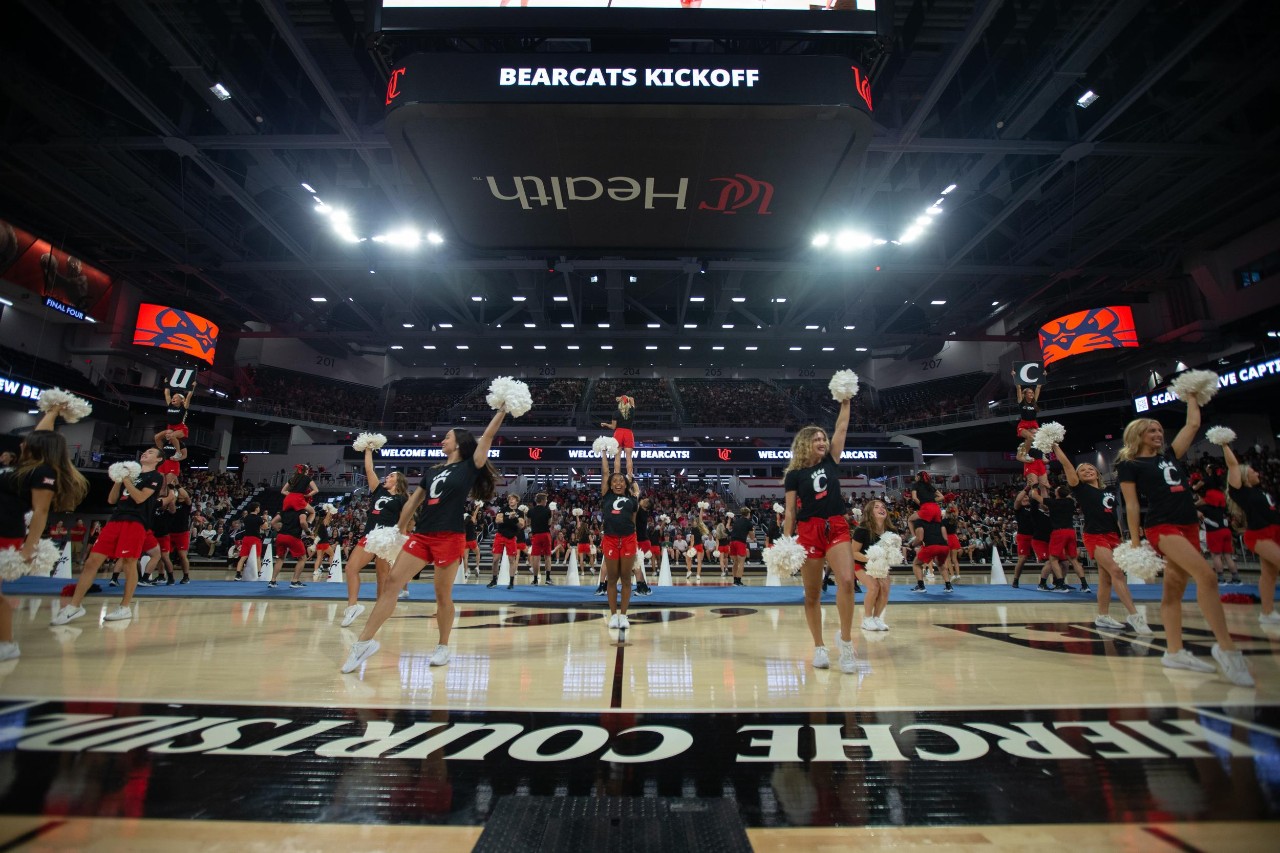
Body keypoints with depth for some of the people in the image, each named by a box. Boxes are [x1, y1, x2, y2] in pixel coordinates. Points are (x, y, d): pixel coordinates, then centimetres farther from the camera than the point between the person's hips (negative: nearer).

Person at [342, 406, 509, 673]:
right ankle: (364, 642, 6)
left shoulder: (469, 467, 0)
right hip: (421, 536, 6)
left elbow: (488, 436, -9)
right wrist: (401, 530, 25)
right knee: (392, 583, -1)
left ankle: (443, 646, 20)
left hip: (449, 538, -6)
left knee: (443, 594, 3)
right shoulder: (433, 471, 18)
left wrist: (502, 410, -14)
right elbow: (413, 502, 23)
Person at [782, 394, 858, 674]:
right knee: (812, 593, 4)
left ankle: (845, 639, 1)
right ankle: (819, 647, 19)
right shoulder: (794, 474, 2)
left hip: (837, 528, 2)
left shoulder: (831, 462, 11)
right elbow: (790, 512, 0)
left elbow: (841, 429, 7)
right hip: (809, 531, -2)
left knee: (847, 581, -18)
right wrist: (786, 541, -7)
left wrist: (845, 401, 3)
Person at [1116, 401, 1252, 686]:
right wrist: (1135, 542, -5)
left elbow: (1193, 425, 22)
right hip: (1162, 527, -7)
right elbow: (1132, 505, -4)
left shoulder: (1170, 456, 18)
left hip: (1189, 527, 7)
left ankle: (1174, 653, 11)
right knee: (1206, 575, -24)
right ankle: (1226, 647, -18)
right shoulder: (1129, 464, -1)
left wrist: (1191, 397, 26)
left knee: (1174, 590, 7)